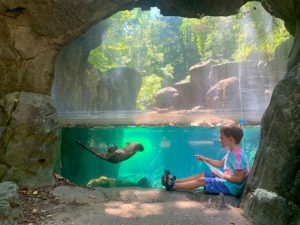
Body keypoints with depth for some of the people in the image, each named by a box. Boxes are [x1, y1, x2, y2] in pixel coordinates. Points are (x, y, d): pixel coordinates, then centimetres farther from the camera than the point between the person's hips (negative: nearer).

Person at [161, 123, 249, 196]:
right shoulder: (231, 152, 6)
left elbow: (239, 178, -27)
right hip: (226, 179, 10)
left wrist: (221, 175, -21)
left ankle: (173, 186, -6)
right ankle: (174, 181, 8)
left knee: (201, 180, -12)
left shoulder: (238, 156, -26)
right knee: (202, 174, 7)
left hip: (231, 187, -10)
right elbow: (220, 163, 19)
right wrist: (205, 159, 15)